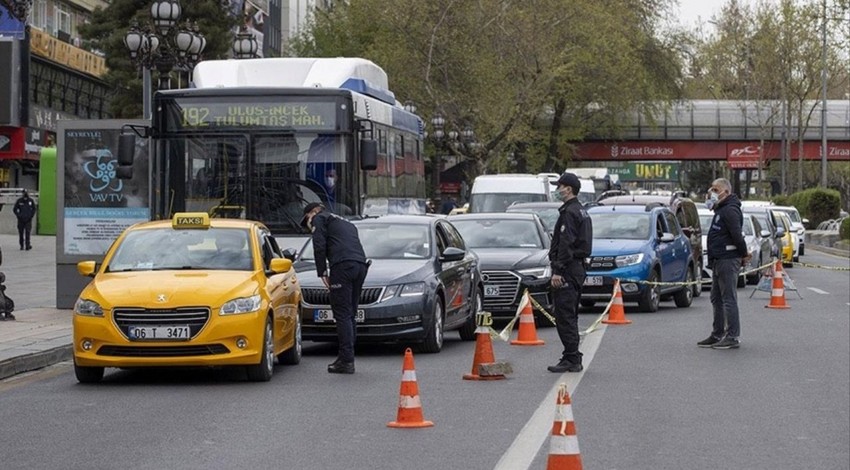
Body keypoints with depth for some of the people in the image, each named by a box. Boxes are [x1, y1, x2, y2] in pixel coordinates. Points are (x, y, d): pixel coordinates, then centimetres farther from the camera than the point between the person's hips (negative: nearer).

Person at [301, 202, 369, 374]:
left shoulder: (320, 219, 13)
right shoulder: (346, 223, 35)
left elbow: (319, 247, -1)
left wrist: (322, 272, 2)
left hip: (343, 265, -8)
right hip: (361, 265, 8)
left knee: (342, 315, -8)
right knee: (349, 315, 12)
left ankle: (346, 361, -13)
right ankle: (346, 358, 11)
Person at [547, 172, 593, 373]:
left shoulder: (569, 213, -14)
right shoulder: (581, 212, 18)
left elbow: (565, 245, -21)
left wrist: (558, 271, -22)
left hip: (567, 270, -11)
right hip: (578, 268, 11)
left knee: (565, 317, -9)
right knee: (570, 317, 15)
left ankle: (571, 360, -10)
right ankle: (573, 359, 19)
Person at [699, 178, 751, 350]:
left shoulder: (730, 210, -15)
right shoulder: (721, 210, 19)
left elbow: (737, 235, -22)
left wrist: (744, 255, -13)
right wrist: (743, 254, 13)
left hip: (728, 260, -11)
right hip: (719, 260, 11)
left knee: (729, 299, -9)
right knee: (717, 299, 15)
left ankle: (733, 337, -8)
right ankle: (717, 335, 21)